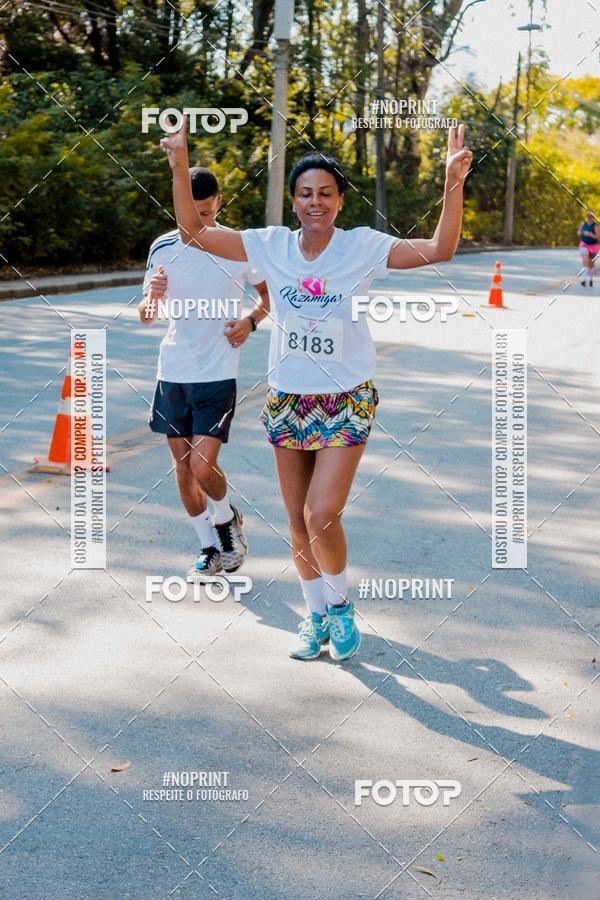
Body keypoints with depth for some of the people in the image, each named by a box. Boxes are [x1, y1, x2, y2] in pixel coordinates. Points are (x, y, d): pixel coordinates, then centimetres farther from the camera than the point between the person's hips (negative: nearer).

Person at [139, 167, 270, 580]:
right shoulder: (163, 248, 1)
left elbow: (269, 291, 11)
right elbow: (146, 317, 5)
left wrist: (251, 321, -9)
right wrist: (153, 297, -18)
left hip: (218, 374, -3)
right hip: (173, 372, 3)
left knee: (202, 466, -11)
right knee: (183, 469, 8)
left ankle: (229, 520, 20)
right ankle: (209, 547, 26)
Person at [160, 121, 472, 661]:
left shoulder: (363, 247, -9)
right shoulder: (271, 245, -2)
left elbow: (440, 249, -19)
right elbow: (193, 232, -5)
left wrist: (453, 182, -31)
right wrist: (180, 166, -17)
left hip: (346, 402, -3)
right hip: (287, 401, 3)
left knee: (322, 518, -13)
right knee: (299, 522, 11)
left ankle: (340, 605, 15)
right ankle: (316, 617, 31)